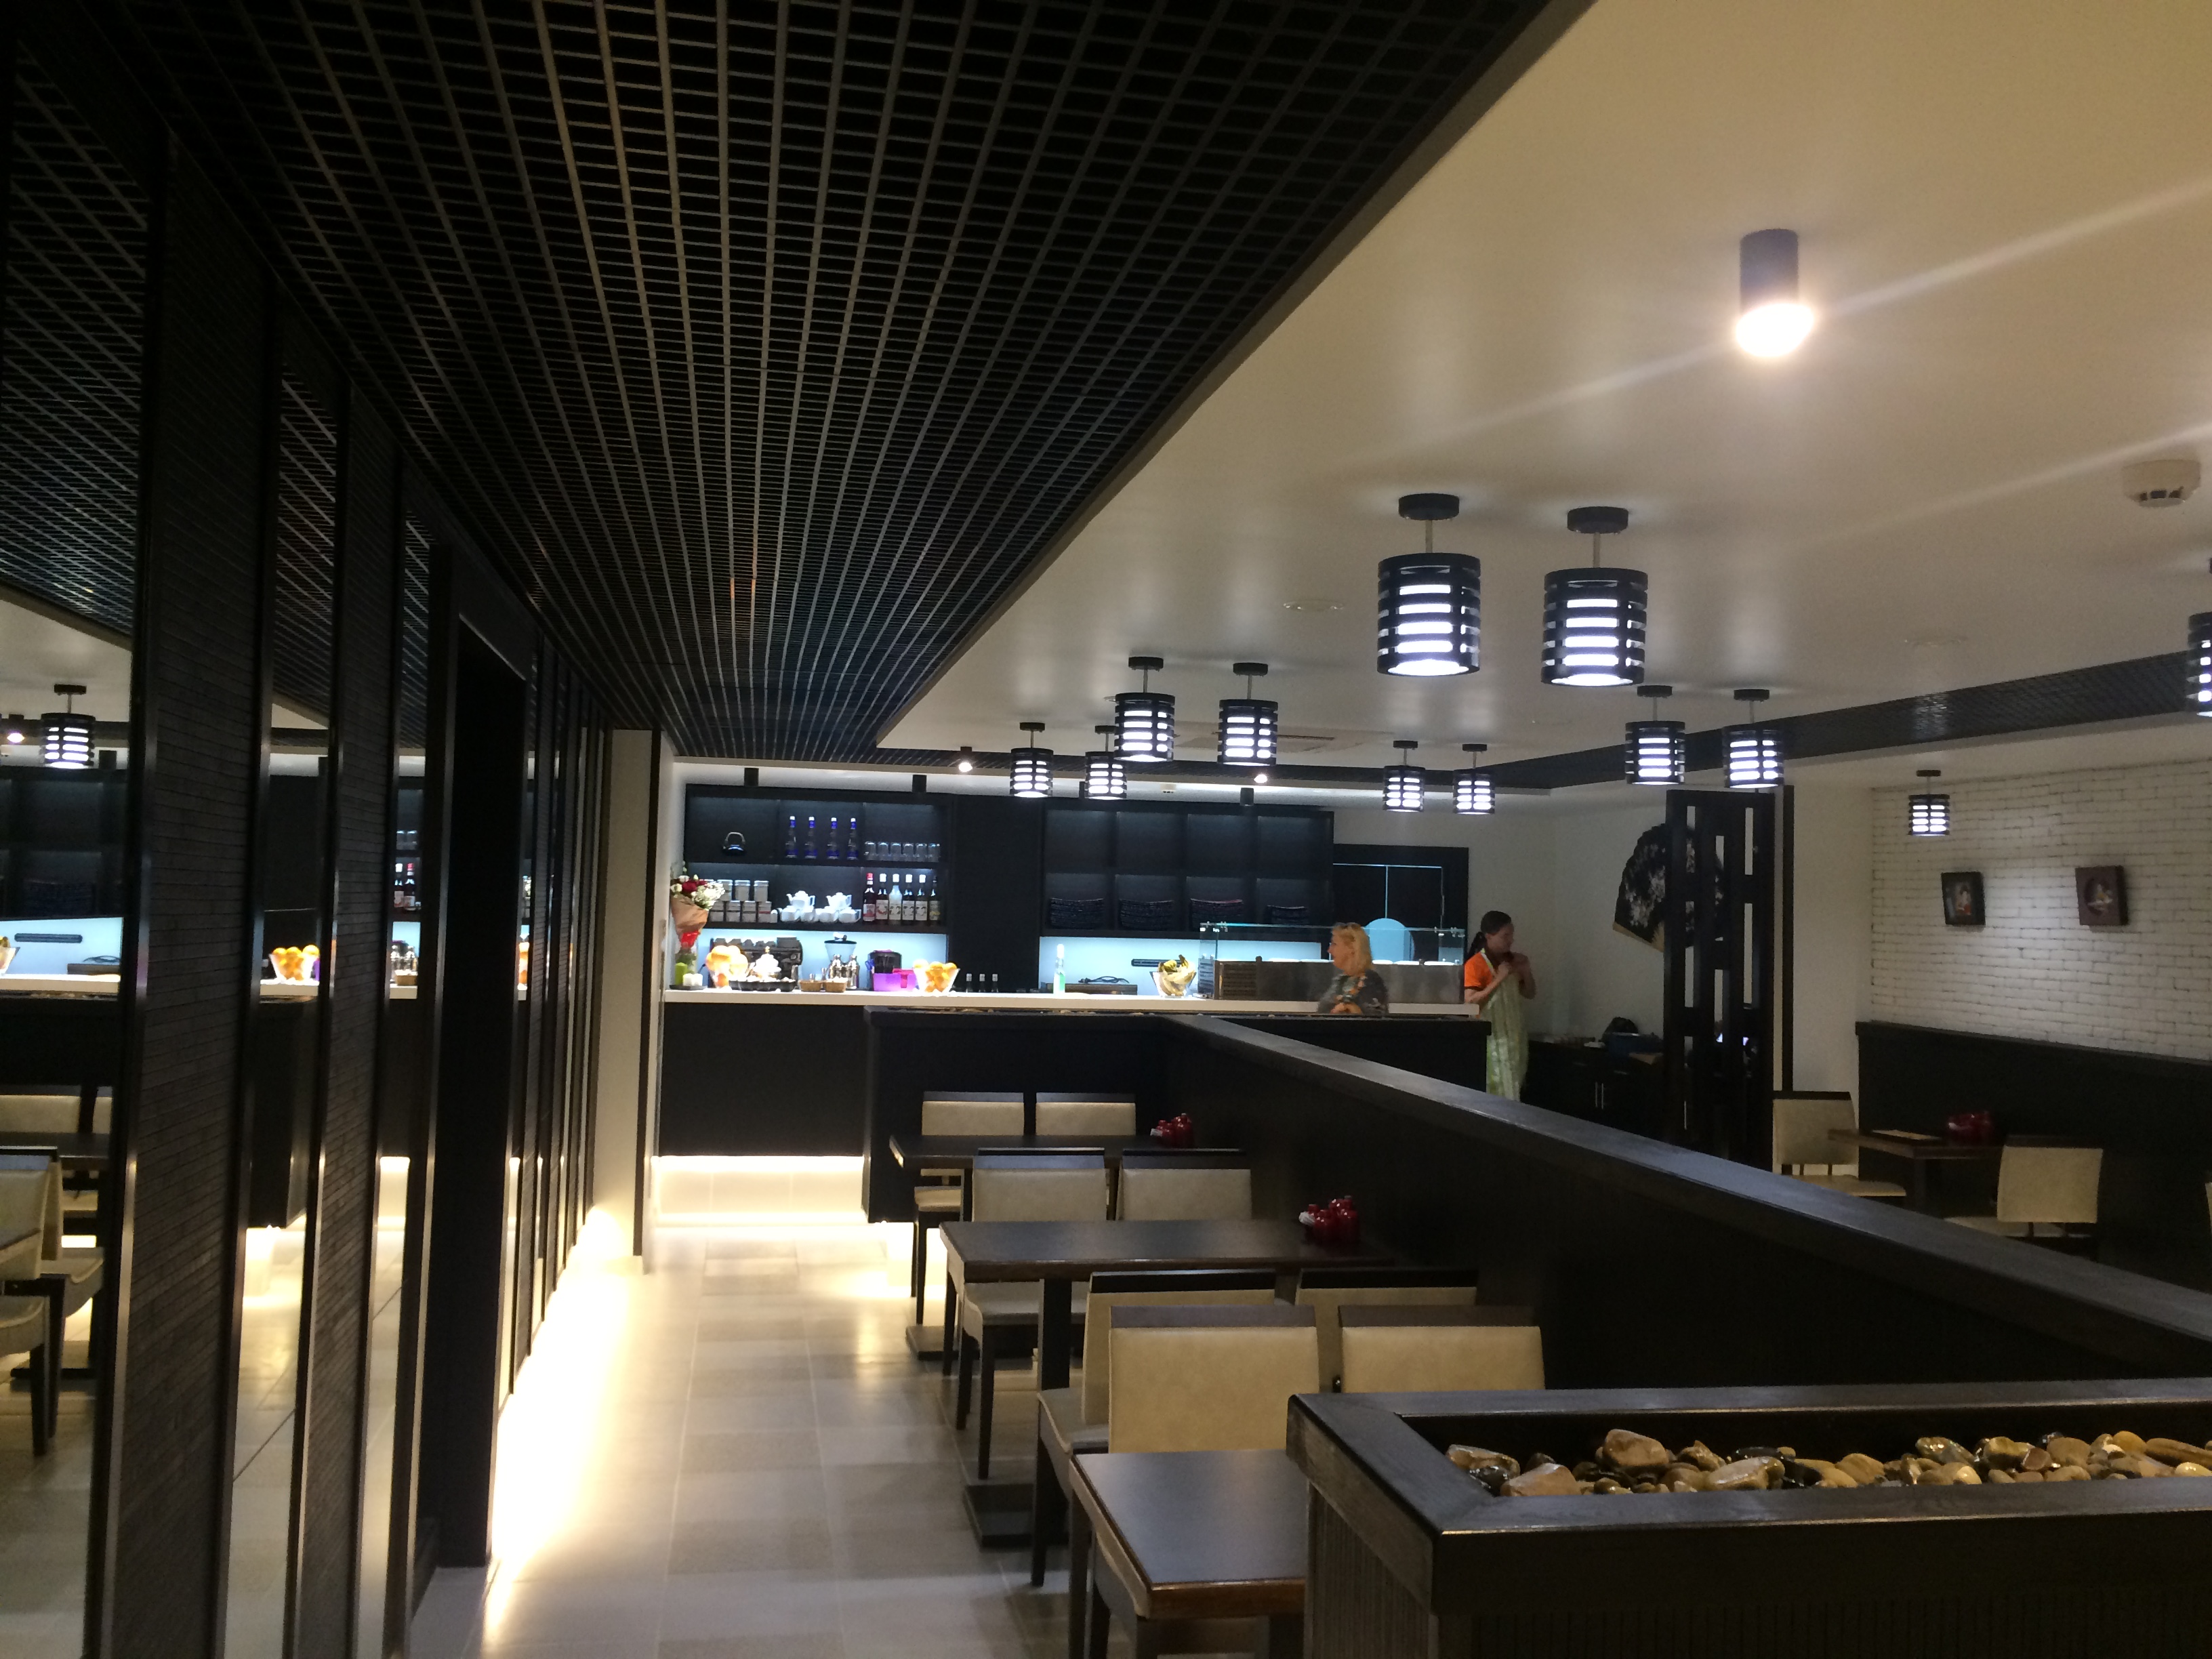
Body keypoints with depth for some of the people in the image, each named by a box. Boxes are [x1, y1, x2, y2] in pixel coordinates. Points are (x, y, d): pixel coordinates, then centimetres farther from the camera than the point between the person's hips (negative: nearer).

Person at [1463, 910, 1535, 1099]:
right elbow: (1471, 1004, -21)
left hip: (1513, 1036, 7)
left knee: (1511, 1093, 6)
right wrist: (1499, 979, -23)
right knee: (1495, 1096, -9)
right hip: (1491, 1039, -7)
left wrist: (1526, 972, -1)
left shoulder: (1512, 961, 10)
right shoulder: (1475, 965, -12)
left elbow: (1529, 994, 18)